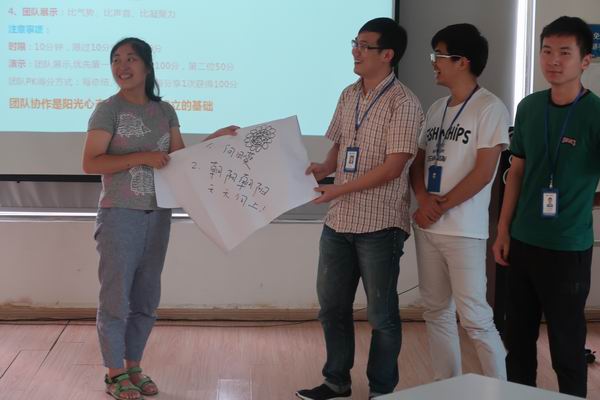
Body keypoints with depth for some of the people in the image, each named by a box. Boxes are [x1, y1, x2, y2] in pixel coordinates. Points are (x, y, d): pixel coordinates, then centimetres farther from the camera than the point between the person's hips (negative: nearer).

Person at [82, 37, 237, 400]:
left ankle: (134, 367, 24)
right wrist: (143, 157, -20)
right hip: (120, 215, -5)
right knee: (116, 297, -2)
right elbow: (91, 163, -13)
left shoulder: (165, 111, 9)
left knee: (146, 298, 11)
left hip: (158, 215, 5)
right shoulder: (109, 110, -7)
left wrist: (214, 140, 1)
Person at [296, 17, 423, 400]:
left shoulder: (403, 102, -13)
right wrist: (322, 169, -2)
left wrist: (341, 188, -19)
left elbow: (393, 167, -18)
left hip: (379, 224, -7)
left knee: (381, 312, 6)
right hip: (339, 220, 7)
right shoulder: (349, 95, 10)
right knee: (332, 304, 15)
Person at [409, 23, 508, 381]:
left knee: (474, 317, -6)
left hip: (464, 230, -7)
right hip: (427, 227, 7)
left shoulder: (490, 108, -8)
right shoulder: (436, 109, 14)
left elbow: (483, 172, -14)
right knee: (437, 312, 11)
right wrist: (423, 200, -6)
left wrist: (441, 208, -11)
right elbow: (419, 161, 14)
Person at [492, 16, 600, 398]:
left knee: (567, 346, 6)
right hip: (523, 242, 5)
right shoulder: (529, 107, 4)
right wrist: (504, 230, 10)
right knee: (518, 337, 15)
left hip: (568, 248, -5)